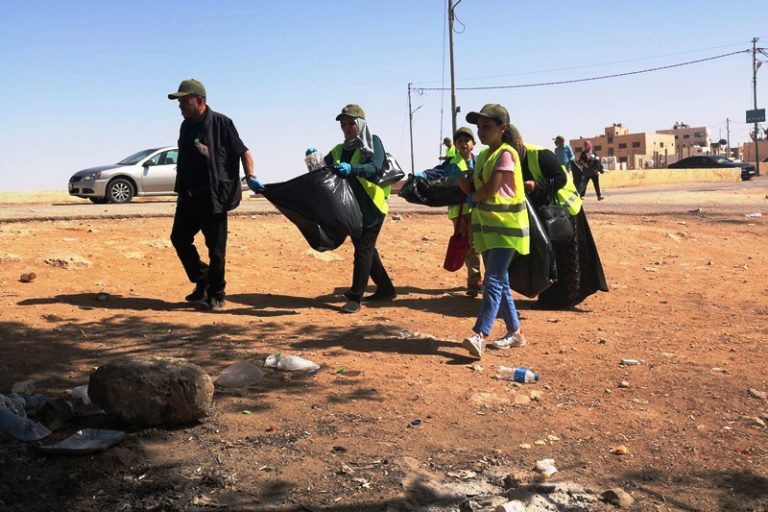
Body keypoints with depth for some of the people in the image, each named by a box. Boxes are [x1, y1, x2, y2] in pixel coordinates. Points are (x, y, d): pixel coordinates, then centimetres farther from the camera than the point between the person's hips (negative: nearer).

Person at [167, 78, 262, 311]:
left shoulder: (221, 123, -10)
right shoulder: (186, 126, 12)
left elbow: (243, 152, -8)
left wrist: (250, 177, -21)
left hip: (213, 198, -8)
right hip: (188, 196, 8)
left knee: (216, 248, -2)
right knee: (179, 239, 10)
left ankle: (216, 294, 14)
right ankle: (203, 283, 24)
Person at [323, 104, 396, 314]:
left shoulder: (373, 142, -5)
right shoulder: (339, 150, 13)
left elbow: (376, 167, -23)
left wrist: (352, 169, -40)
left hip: (372, 207, -7)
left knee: (363, 250, -9)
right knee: (365, 248, 13)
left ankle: (355, 298, -8)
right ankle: (386, 289, 27)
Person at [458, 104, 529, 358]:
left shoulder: (506, 153, -12)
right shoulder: (483, 156, 14)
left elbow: (490, 189, -20)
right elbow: (472, 189, 11)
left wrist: (472, 198, -1)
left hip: (506, 225, -9)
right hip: (486, 225, 9)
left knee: (493, 281, -15)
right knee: (499, 281, 11)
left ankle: (479, 336, -22)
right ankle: (515, 331, 21)